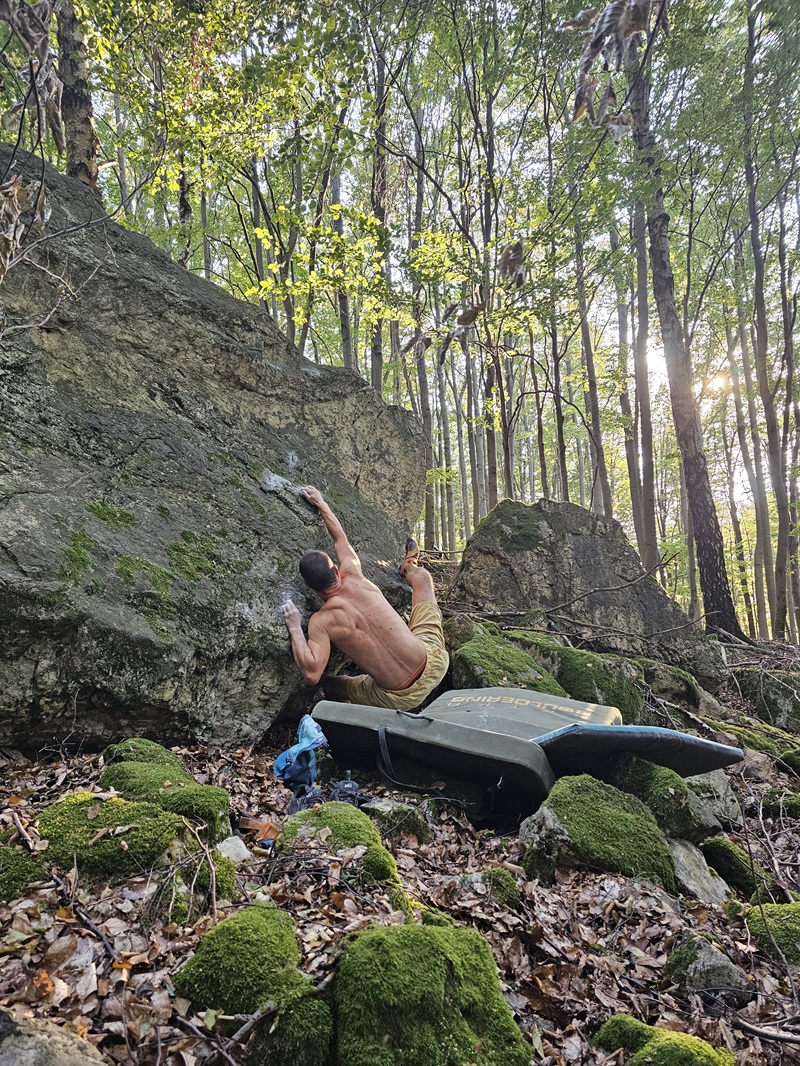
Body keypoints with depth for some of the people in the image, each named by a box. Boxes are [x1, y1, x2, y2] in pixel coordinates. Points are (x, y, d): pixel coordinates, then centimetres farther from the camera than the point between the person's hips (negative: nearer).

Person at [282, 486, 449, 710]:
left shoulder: (320, 622, -16)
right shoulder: (353, 578, -9)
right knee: (421, 576, 24)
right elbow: (341, 539, 10)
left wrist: (295, 629, -14)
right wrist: (320, 503, 24)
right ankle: (409, 567, 59)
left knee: (329, 686, 26)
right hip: (433, 661, 2)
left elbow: (312, 673, -25)